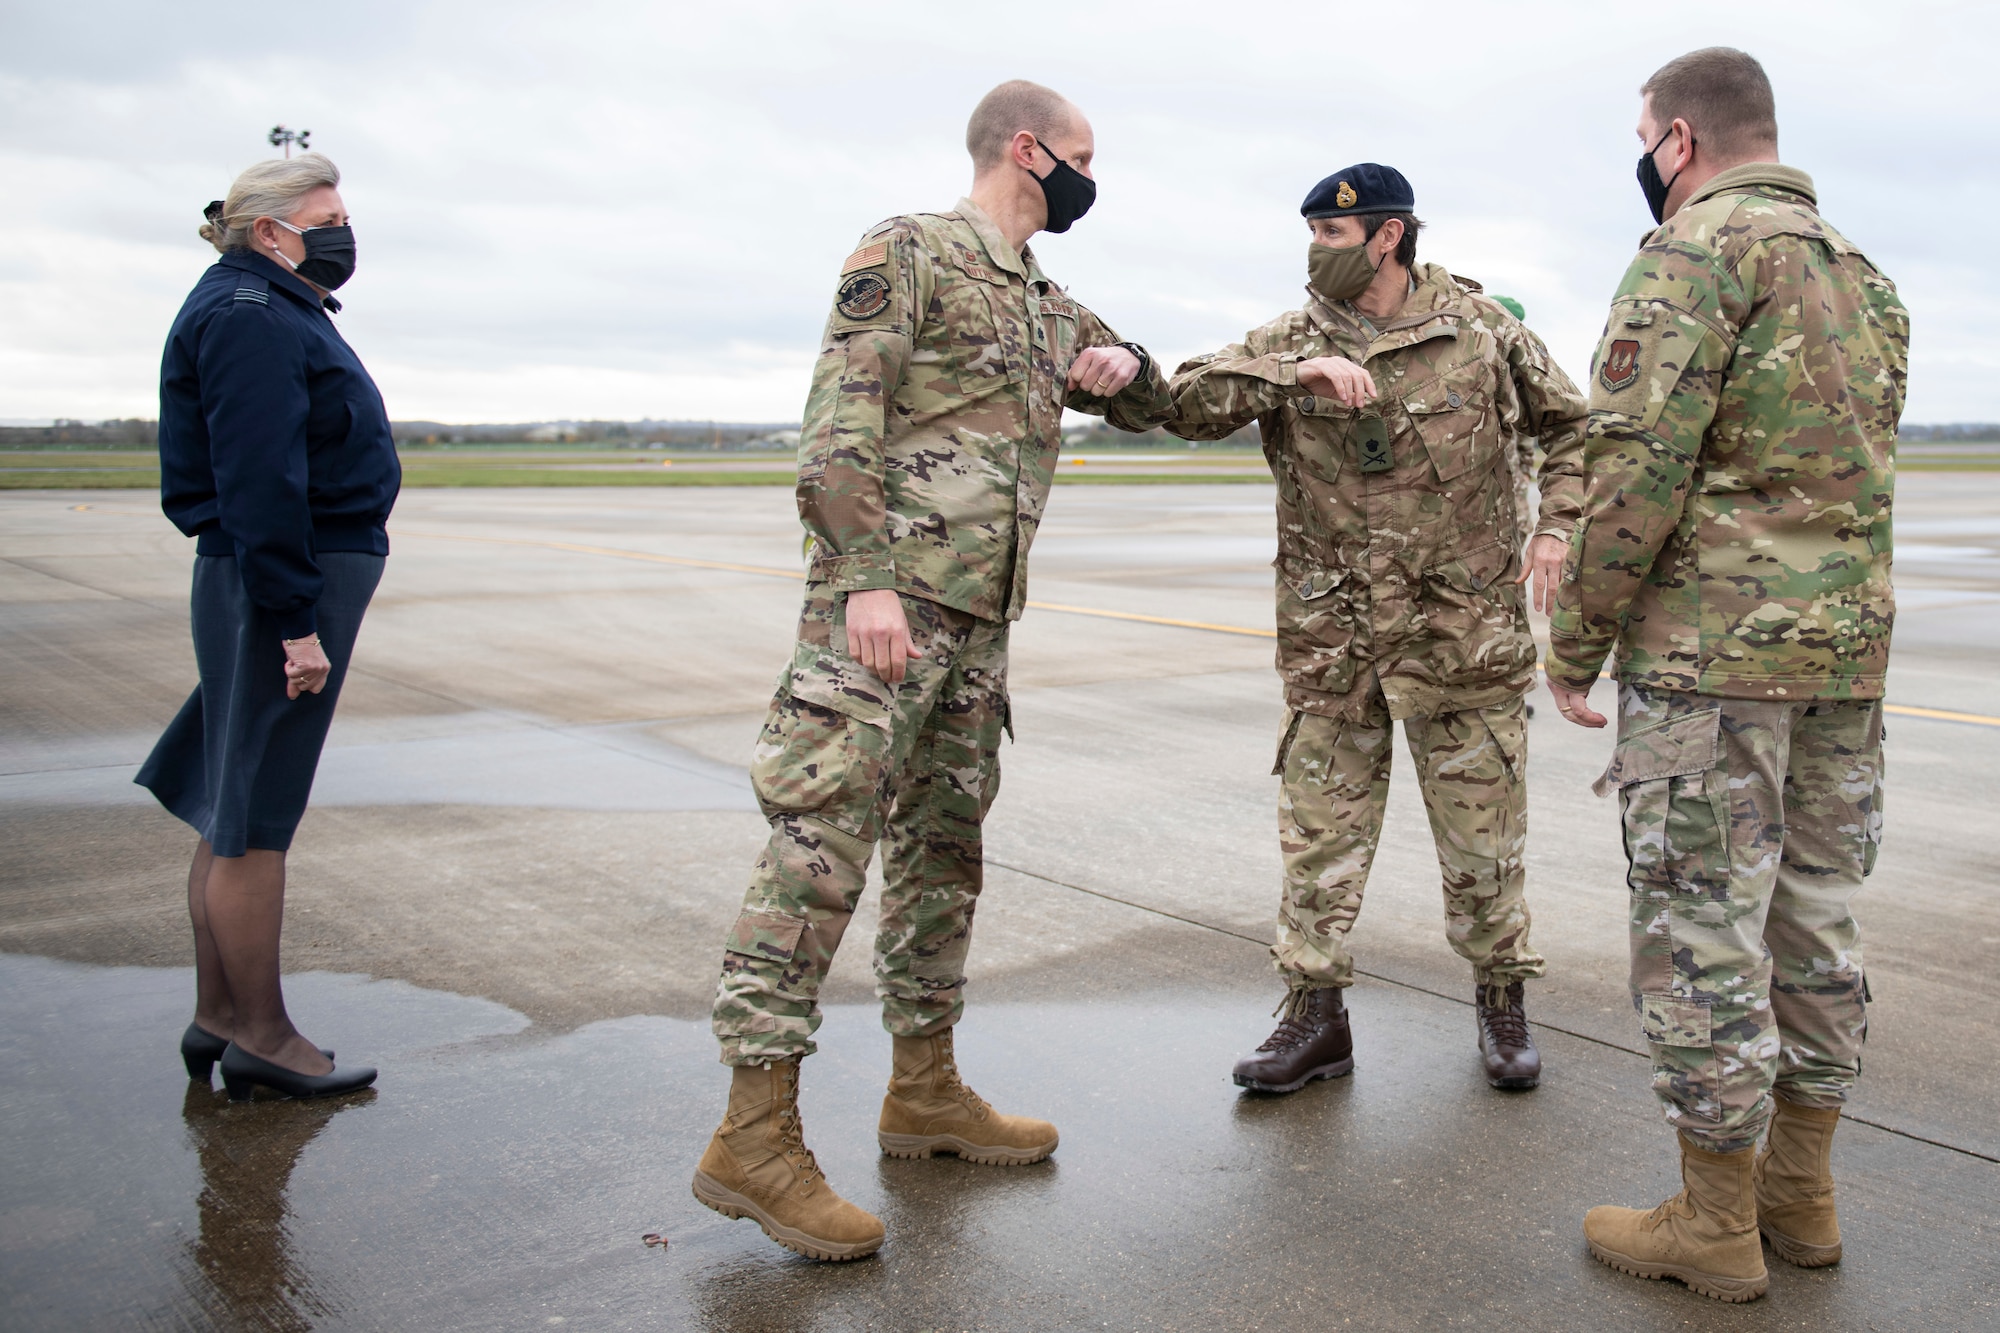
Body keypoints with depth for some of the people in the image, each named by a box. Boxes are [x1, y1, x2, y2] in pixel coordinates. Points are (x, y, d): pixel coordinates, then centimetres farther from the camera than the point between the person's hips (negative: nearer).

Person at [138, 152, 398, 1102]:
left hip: (297, 581, 11)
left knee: (237, 814, 15)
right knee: (252, 818, -2)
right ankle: (259, 1035, 9)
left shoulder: (280, 312, 21)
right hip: (282, 589, -11)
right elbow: (259, 487, -22)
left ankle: (216, 1016, 25)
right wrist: (297, 623, -23)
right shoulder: (250, 318, -13)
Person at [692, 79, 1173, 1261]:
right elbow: (842, 418, -12)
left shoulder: (1048, 304, 23)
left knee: (944, 846, 13)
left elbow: (1152, 407, 34)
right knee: (821, 841, -12)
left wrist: (1124, 364, 10)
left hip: (979, 618, 9)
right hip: (884, 602, -9)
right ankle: (756, 1131, -9)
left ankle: (925, 1089, 24)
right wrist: (868, 577, -22)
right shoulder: (909, 251, -1)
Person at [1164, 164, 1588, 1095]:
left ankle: (1501, 1001, 28)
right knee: (1319, 830, 5)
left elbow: (1570, 425, 11)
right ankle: (1315, 1015, 17)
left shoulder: (1480, 328, 0)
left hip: (1463, 632, -1)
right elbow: (1188, 404, -12)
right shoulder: (1289, 342, 2)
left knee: (1482, 833, 9)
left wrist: (1556, 528, -2)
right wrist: (1296, 372, -24)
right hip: (1330, 638, 1)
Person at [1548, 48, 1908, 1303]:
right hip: (1852, 645, 9)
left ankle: (1716, 1224, 9)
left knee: (1703, 925, 0)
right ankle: (1801, 1193, 26)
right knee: (1817, 915, 14)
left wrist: (1578, 637, -10)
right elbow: (1867, 465, 19)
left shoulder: (1698, 247, -8)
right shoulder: (1867, 273, 19)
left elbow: (1640, 459, -17)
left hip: (1710, 645, -8)